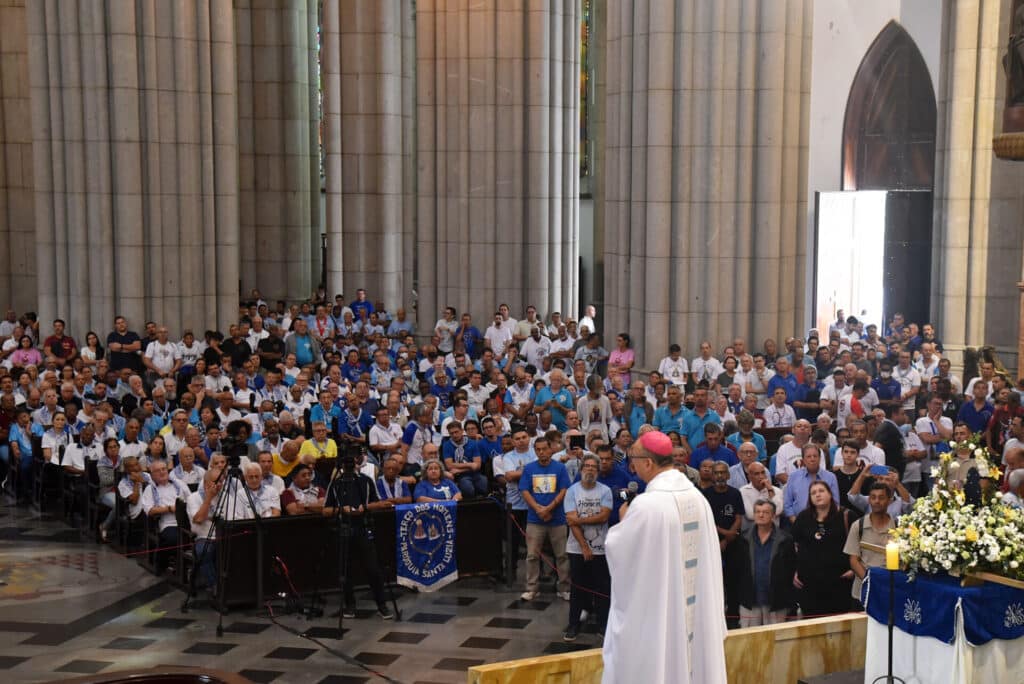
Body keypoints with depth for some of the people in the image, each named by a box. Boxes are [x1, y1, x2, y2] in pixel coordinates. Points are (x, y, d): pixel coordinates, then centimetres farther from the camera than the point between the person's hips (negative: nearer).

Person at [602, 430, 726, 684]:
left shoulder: (646, 504, -22)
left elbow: (616, 550, -12)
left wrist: (624, 522, 4)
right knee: (689, 661, 17)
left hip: (653, 610, -7)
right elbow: (709, 555, 8)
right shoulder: (698, 497, 1)